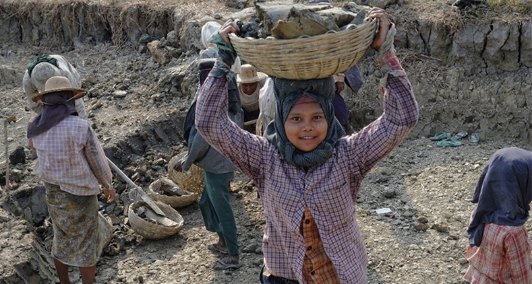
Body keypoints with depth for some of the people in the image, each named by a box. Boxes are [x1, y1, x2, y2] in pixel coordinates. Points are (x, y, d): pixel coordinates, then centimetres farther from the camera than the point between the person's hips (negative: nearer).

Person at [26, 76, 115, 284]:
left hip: (53, 191, 6)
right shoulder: (80, 127, -24)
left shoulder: (35, 128, -9)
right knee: (86, 244, 11)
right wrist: (108, 185, 4)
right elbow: (97, 160, -13)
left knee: (62, 239, 23)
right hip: (80, 193, -5)